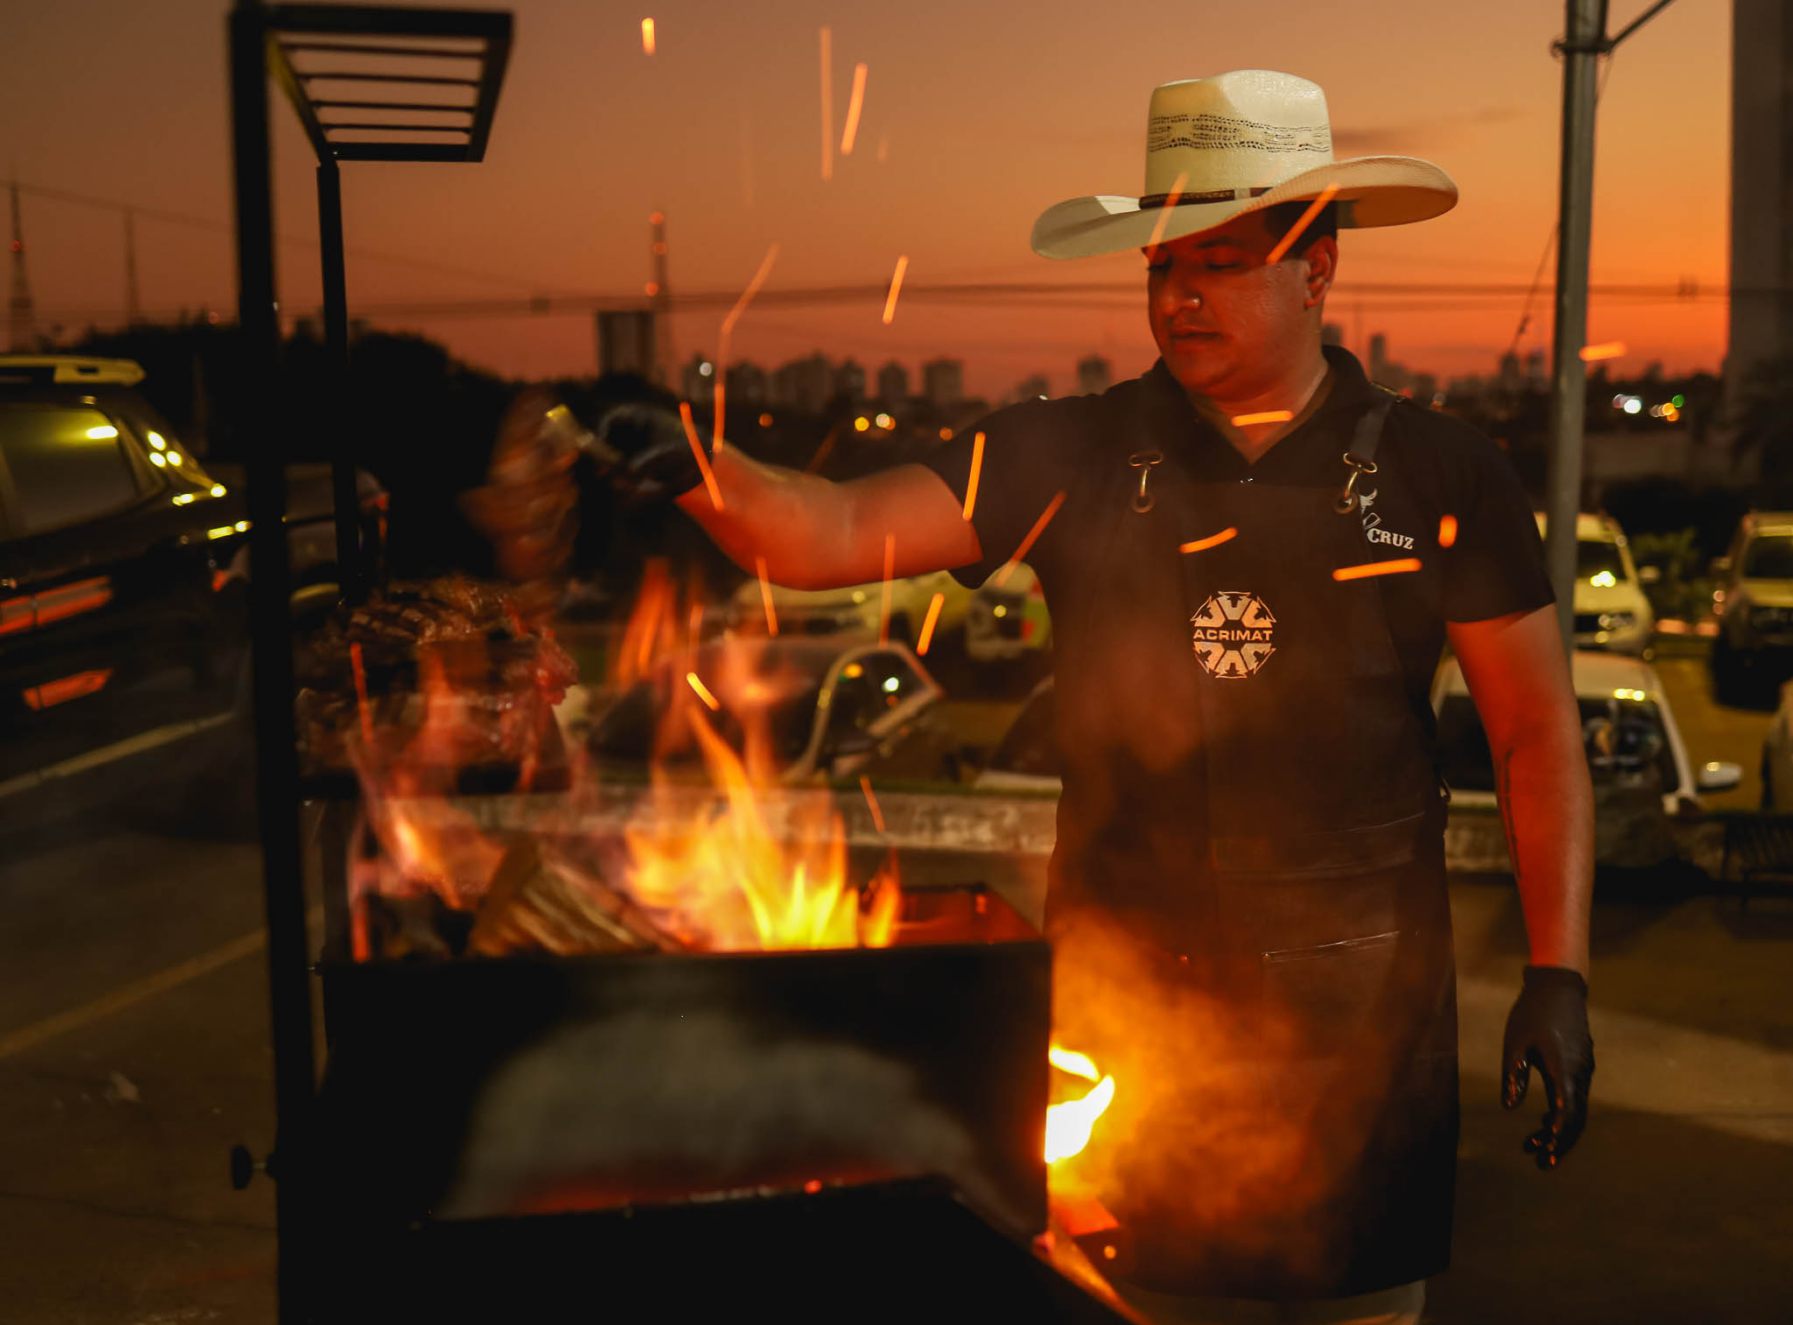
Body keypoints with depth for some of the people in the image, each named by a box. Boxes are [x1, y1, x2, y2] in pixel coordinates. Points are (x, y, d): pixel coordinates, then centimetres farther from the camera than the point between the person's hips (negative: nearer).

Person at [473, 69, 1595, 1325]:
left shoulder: (1440, 475, -1)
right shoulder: (1073, 457, -1)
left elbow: (1539, 735, 2)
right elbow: (837, 533, -11)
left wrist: (1558, 975, -4)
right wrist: (695, 467, -30)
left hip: (1359, 998, 0)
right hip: (1125, 994, 1)